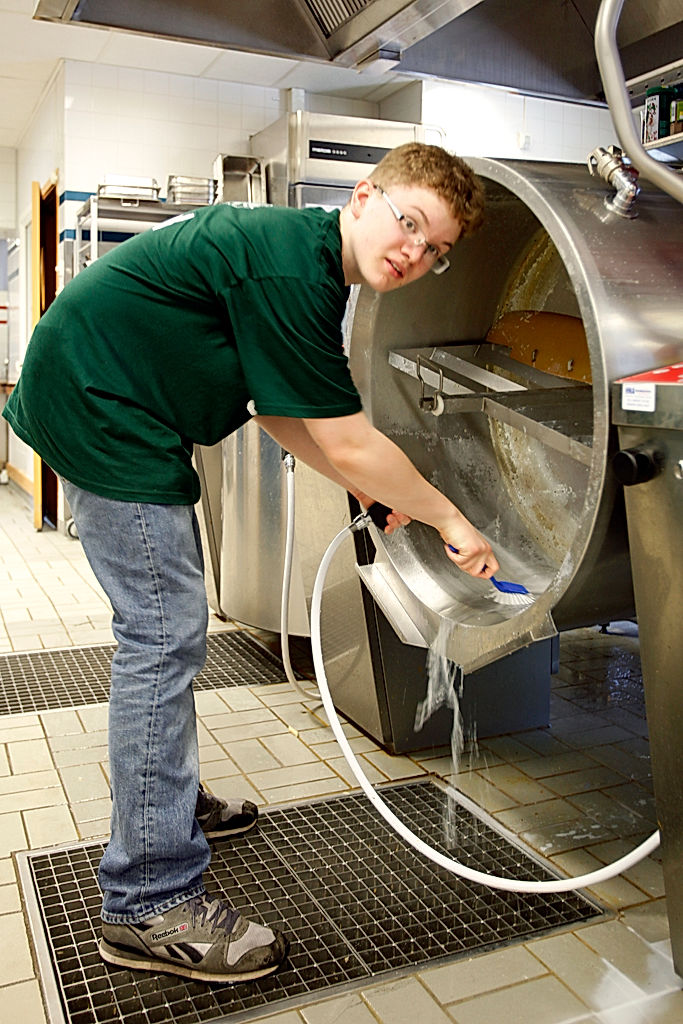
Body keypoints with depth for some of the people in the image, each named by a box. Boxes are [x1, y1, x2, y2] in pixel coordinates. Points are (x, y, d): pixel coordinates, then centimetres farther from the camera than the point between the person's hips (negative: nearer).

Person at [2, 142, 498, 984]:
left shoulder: (303, 255, 10)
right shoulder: (290, 269, -22)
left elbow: (277, 410, 16)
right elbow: (351, 444, -21)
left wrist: (364, 490, 11)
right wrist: (451, 522, -8)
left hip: (102, 401, 11)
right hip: (96, 403, -11)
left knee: (164, 627, 17)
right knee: (163, 638, -9)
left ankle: (167, 801, 35)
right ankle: (150, 906, 1)